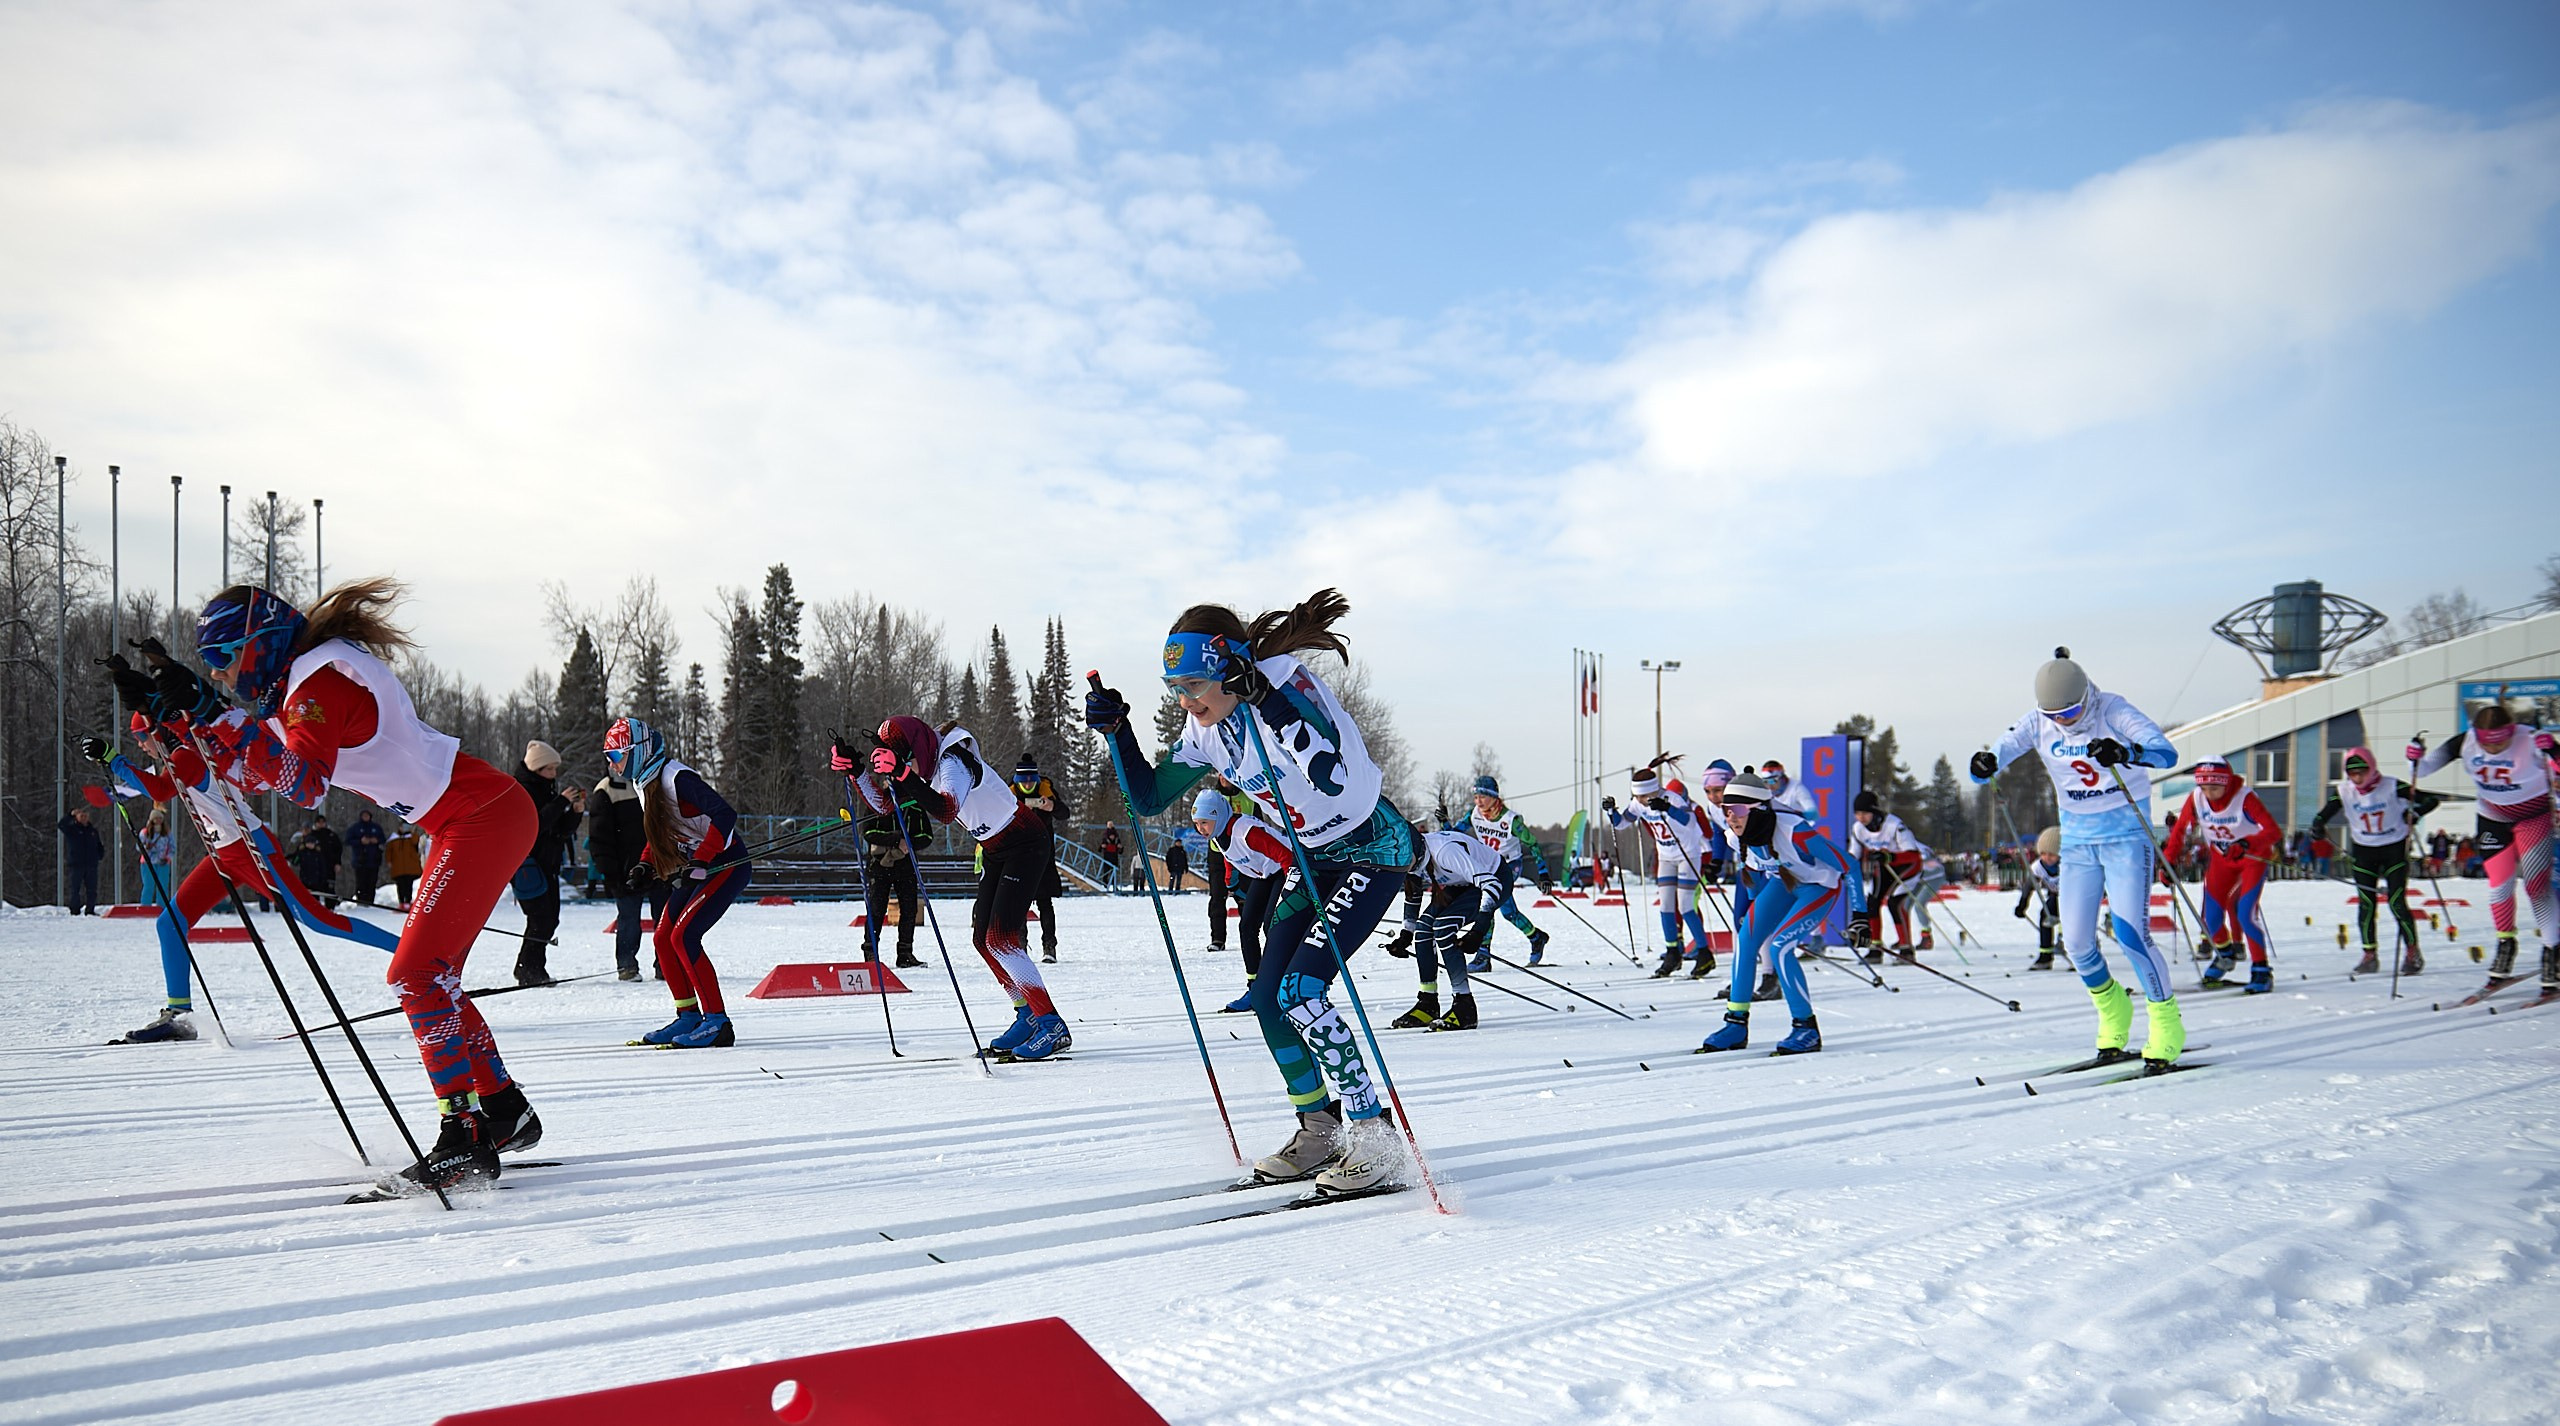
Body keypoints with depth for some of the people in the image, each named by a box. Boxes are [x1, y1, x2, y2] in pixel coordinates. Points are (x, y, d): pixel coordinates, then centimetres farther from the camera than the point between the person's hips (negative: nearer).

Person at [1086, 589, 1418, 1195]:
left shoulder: (1290, 685, -26)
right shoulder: (1208, 727, -3)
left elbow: (1332, 776, -42)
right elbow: (1150, 797, 5)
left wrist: (1264, 698, -46)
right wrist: (1116, 729, -7)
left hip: (1372, 850, -8)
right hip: (1310, 859, 8)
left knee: (1299, 991, -18)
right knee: (1267, 997, 3)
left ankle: (1375, 1139, -7)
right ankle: (1319, 1128, 19)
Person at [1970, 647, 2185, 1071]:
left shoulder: (2113, 711, -17)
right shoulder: (2037, 724, -6)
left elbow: (2167, 753, -28)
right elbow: (1998, 756, -8)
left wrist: (2125, 753, -49)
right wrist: (1983, 767, -34)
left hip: (2126, 832, -4)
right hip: (2078, 837, 4)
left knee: (2131, 933, -15)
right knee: (2076, 943, -1)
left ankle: (2167, 1027, 3)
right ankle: (2113, 1014, 26)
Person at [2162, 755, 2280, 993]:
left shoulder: (2245, 798, -28)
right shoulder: (2196, 799, -16)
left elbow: (2273, 832, -34)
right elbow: (2180, 831, -4)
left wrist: (2246, 844, -50)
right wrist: (2168, 861, -12)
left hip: (2254, 856, -4)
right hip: (2221, 858, 4)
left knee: (2245, 914, -19)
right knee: (2212, 918, 1)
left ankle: (2261, 970, -4)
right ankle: (2226, 955, 32)